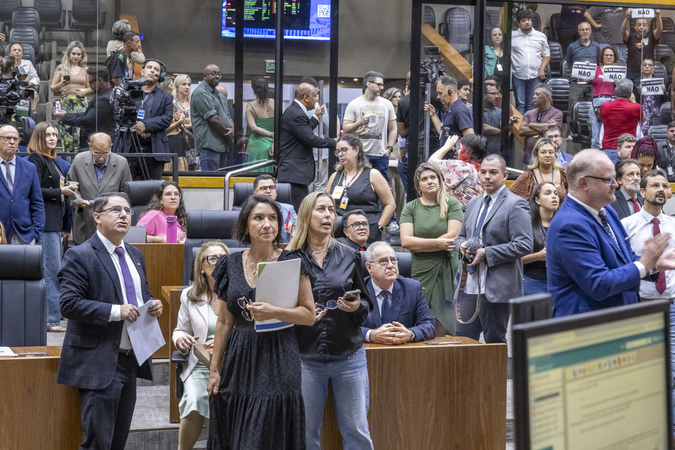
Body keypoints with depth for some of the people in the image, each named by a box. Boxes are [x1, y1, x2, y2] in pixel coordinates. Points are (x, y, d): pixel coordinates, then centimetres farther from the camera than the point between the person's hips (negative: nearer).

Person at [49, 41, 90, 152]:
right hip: (66, 104, -1)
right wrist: (60, 84, -10)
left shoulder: (85, 69, 13)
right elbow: (52, 88, 10)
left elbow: (89, 87, 21)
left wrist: (85, 91, -1)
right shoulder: (61, 68, 8)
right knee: (66, 133, -6)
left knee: (81, 131, -13)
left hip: (81, 103, 1)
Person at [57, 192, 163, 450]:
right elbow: (69, 304, -19)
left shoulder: (135, 255, 16)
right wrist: (115, 311, -24)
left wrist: (153, 305, 3)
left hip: (131, 359, 8)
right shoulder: (80, 256, -10)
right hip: (99, 363, -8)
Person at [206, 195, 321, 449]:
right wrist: (215, 369, 9)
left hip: (277, 359, -3)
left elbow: (309, 315, -4)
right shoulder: (231, 265, 7)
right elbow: (224, 322, 11)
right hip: (239, 360, 3)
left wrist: (273, 312, -19)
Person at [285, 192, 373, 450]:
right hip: (306, 357, -1)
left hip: (348, 355, 1)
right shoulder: (290, 259, 2)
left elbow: (367, 306, 13)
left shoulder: (349, 257, 8)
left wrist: (357, 307, -10)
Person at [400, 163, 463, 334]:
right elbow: (405, 241, -2)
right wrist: (437, 243, -9)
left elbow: (452, 236, -6)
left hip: (446, 272, -1)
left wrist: (419, 246, -4)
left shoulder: (452, 204, 5)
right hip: (420, 273, 1)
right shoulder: (411, 208, 9)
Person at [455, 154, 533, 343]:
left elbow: (524, 246, -16)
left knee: (495, 342, 0)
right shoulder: (474, 203, 17)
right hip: (469, 286, 7)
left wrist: (486, 253, -17)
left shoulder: (516, 205, -7)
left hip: (496, 288, -7)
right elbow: (462, 235, 27)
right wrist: (462, 245, 2)